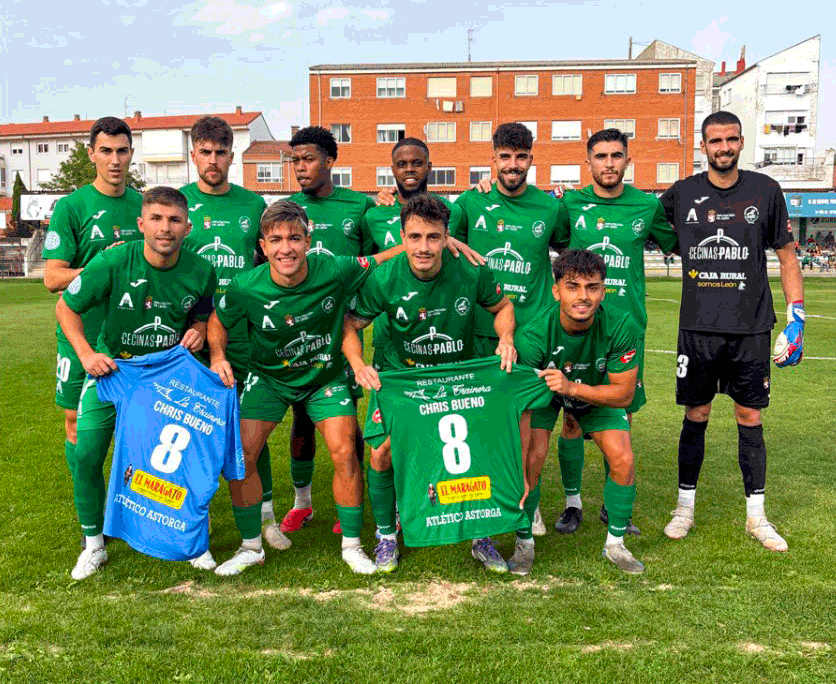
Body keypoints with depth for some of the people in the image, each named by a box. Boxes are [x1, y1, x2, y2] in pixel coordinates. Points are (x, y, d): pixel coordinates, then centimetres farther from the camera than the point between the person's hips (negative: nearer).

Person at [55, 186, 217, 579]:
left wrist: (199, 331, -13)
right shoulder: (113, 263, -21)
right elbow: (66, 308, -8)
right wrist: (86, 354, -20)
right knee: (87, 455, -7)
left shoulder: (201, 272, -12)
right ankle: (93, 545, 16)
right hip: (111, 367, -1)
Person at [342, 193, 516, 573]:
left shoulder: (471, 271, -17)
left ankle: (480, 537, 19)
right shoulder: (384, 279, -19)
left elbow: (502, 306, 3)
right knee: (383, 454, -9)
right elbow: (349, 326, -6)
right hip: (398, 376, 0)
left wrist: (505, 339, -16)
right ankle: (387, 536, 17)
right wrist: (359, 366, -22)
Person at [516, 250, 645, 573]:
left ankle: (615, 544, 11)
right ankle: (524, 541, 7)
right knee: (532, 458, -18)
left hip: (599, 395, 2)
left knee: (623, 459, -13)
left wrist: (571, 388, -40)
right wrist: (519, 473, -35)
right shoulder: (532, 336, -36)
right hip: (542, 393, -2)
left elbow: (624, 394, -23)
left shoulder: (621, 327, -31)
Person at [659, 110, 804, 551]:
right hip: (697, 327, 0)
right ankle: (685, 507, 20)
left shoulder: (765, 191, 3)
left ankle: (756, 515, 18)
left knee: (750, 418, 5)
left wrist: (796, 317, 2)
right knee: (696, 416, 6)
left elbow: (787, 256, 7)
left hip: (750, 328, 0)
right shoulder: (681, 194, 3)